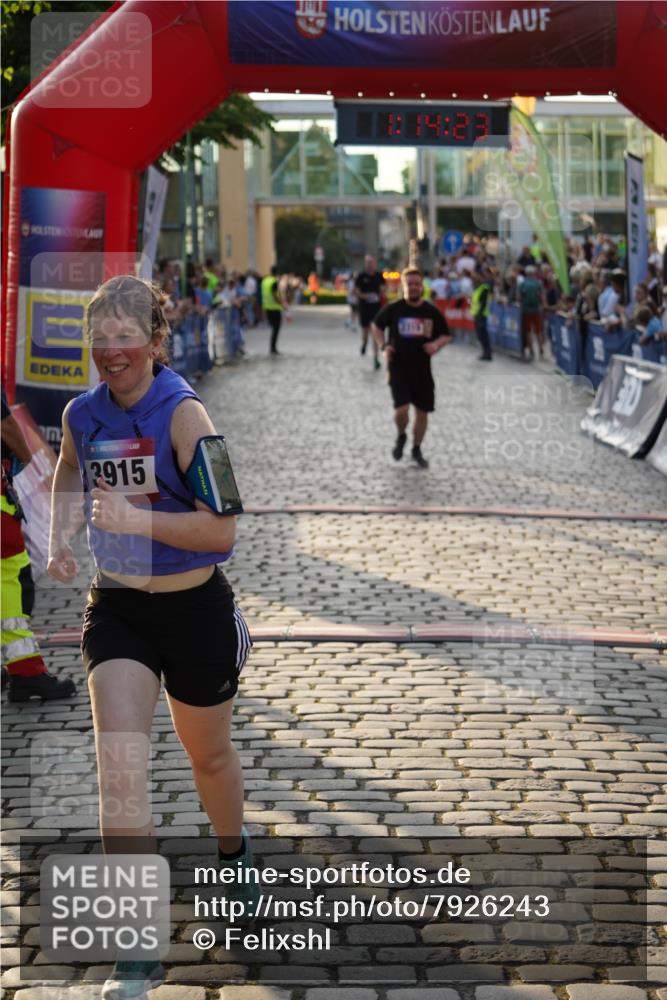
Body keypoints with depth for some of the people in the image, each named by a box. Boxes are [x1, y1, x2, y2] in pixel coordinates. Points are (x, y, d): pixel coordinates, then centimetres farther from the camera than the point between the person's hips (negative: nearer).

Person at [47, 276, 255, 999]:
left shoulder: (182, 414, -18)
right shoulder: (82, 415, -1)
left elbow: (221, 529, -22)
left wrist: (136, 518, -34)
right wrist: (58, 537, 8)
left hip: (195, 611, -3)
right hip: (117, 611, 3)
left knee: (208, 756, 17)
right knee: (119, 763, -12)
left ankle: (233, 855, 51)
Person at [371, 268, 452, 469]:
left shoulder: (431, 312, -2)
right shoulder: (393, 309, -5)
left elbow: (446, 335, 9)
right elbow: (377, 326, 13)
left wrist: (436, 344, -13)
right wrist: (383, 345, -3)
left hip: (422, 369, 2)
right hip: (398, 367, -2)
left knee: (422, 411, 8)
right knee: (401, 409, -16)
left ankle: (417, 450, 29)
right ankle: (401, 436, 17)